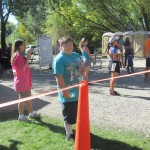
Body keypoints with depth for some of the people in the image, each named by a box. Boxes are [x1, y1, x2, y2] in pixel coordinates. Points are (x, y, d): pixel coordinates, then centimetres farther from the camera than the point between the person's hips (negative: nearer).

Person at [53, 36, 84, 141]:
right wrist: (64, 91, -24)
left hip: (80, 91, 8)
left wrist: (83, 68, -5)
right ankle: (69, 134, 26)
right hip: (68, 94, -8)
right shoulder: (59, 59, -17)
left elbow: (83, 69, 19)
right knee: (69, 115, 7)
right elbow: (59, 77, -22)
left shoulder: (76, 56, 7)